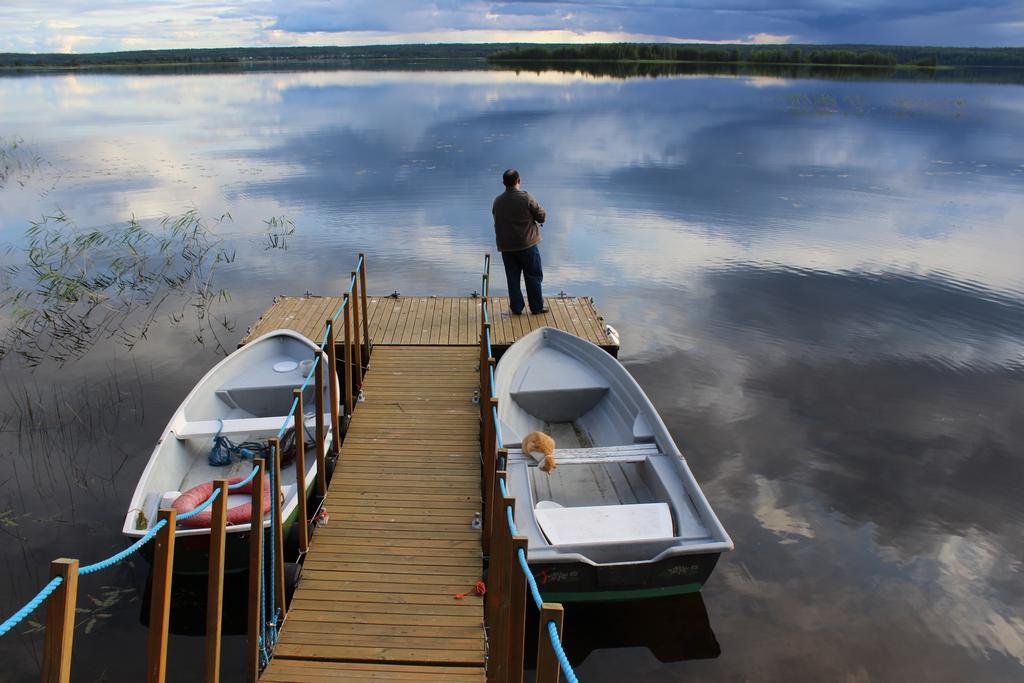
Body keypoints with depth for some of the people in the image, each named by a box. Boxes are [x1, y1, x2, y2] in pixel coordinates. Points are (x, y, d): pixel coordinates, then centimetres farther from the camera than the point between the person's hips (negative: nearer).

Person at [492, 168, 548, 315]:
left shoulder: (497, 201, -1)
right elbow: (542, 216, -8)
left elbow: (497, 221, 9)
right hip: (527, 244, -4)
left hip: (506, 247, 4)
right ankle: (537, 307, 14)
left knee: (512, 278, 12)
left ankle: (516, 307, 16)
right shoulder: (526, 198, -14)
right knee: (533, 276, 9)